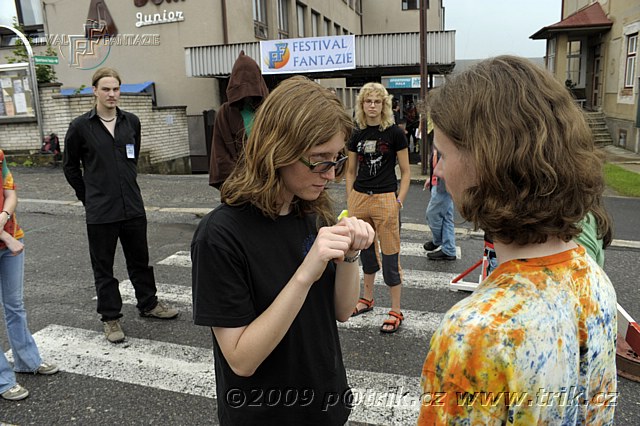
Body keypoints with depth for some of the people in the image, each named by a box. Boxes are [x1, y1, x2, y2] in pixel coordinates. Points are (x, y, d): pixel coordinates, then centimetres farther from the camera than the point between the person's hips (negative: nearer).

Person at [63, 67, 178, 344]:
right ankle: (110, 316, 23)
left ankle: (148, 304, 34)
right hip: (100, 211, -3)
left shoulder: (131, 122, 3)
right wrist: (87, 196, 5)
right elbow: (70, 166, 5)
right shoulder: (80, 126, -7)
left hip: (132, 205, 3)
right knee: (103, 266, 9)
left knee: (139, 259, 16)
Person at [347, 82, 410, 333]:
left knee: (390, 255, -1)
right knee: (366, 251, 17)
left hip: (385, 199, -5)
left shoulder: (394, 133, -4)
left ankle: (396, 311, 11)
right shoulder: (357, 135, 8)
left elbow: (405, 172, -2)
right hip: (360, 197, 5)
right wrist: (350, 201, 8)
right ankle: (367, 298, 35)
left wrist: (399, 201, -10)